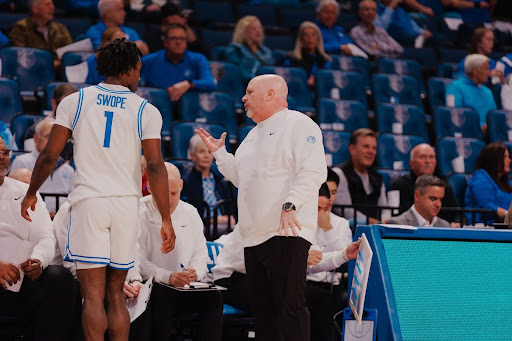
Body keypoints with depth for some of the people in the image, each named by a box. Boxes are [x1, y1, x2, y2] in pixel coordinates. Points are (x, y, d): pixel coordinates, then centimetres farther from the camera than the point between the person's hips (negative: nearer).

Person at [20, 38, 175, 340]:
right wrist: (166, 220, -3)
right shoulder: (147, 111, 3)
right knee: (115, 294, 11)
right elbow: (156, 167, -5)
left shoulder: (74, 101, 4)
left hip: (89, 202, -1)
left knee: (93, 295, -4)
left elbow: (49, 157, 2)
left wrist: (31, 193, 17)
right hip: (127, 203, 1)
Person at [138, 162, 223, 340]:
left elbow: (201, 255, 14)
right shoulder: (139, 214, -4)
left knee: (214, 296, -22)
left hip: (184, 290, 4)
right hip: (149, 288, -4)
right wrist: (167, 277, -27)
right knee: (161, 294, -37)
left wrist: (195, 272, -11)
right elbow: (137, 262, -13)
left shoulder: (190, 213, 13)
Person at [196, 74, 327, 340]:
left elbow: (313, 171, -16)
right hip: (254, 235, 9)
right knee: (262, 307, 9)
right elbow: (240, 177, 32)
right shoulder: (254, 135, 25)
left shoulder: (298, 125, -4)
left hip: (286, 232, -9)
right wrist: (218, 152, 23)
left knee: (288, 305, -13)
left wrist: (290, 205, -25)